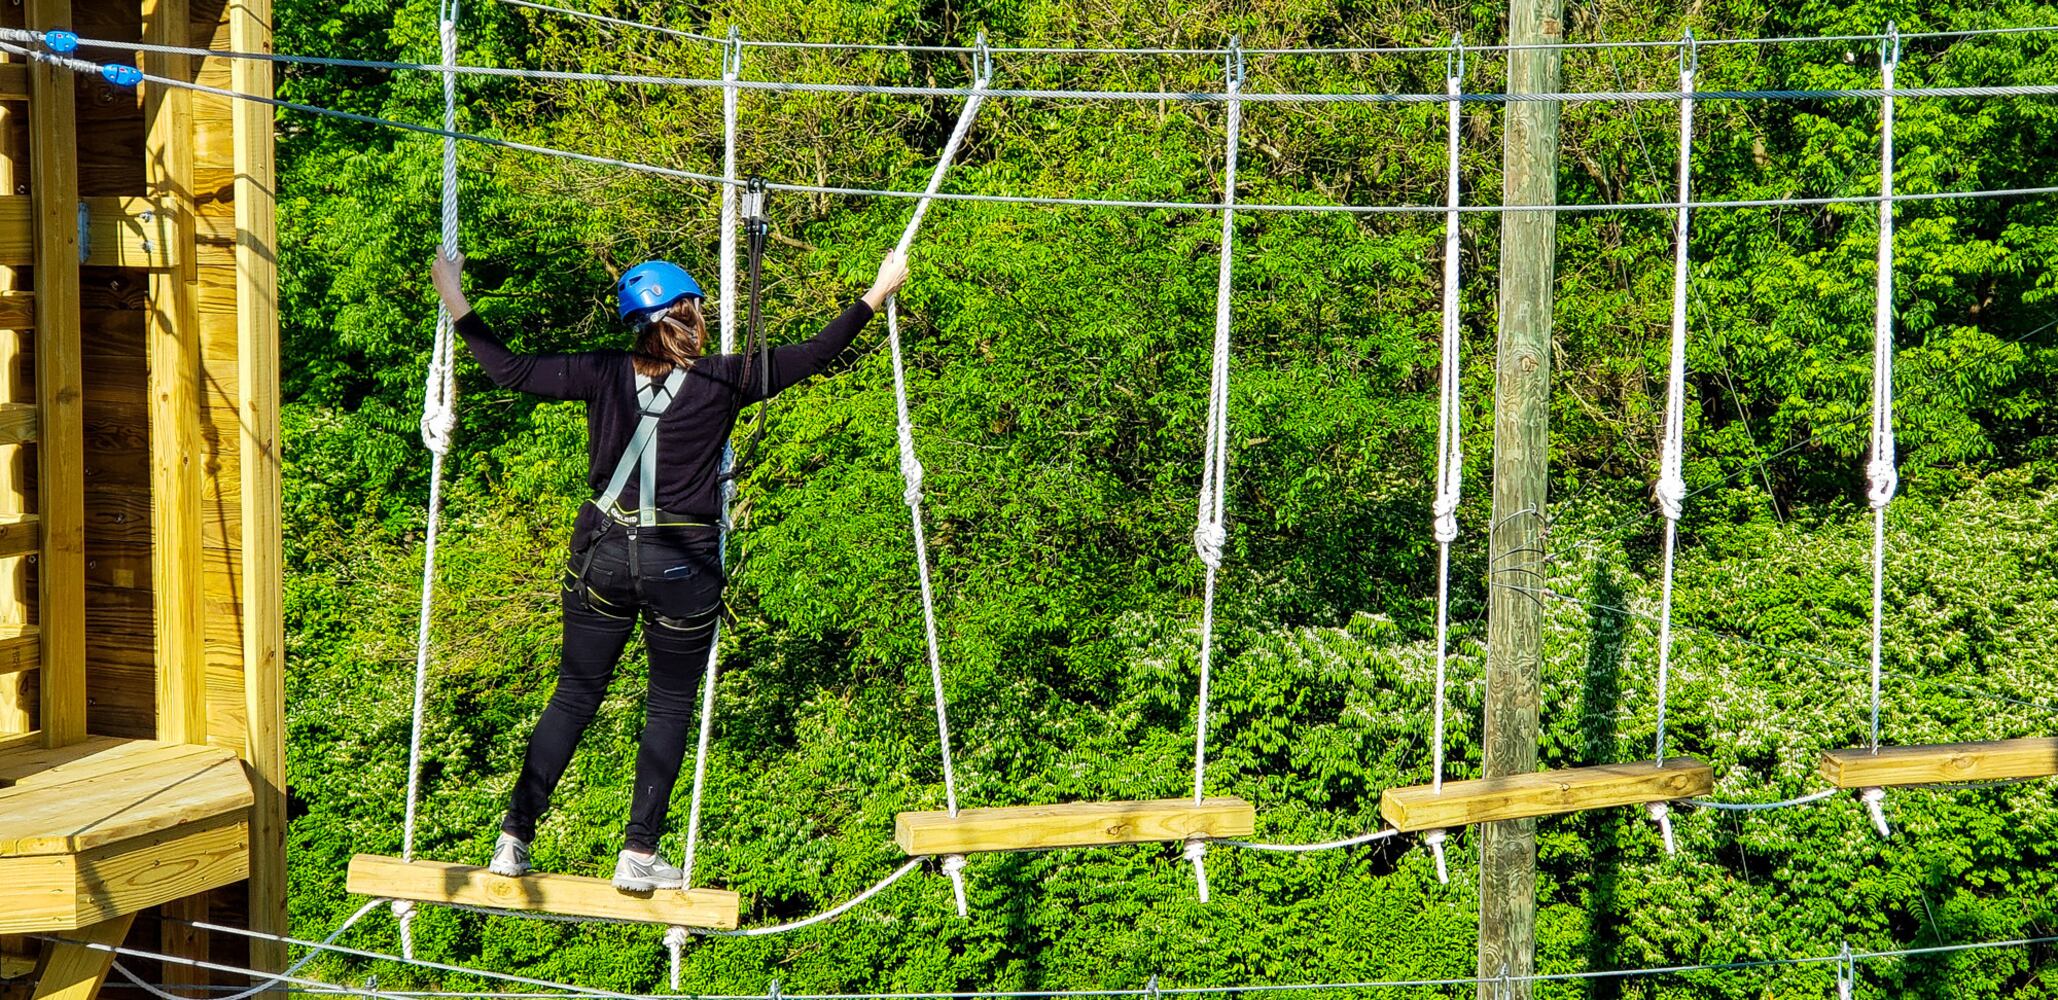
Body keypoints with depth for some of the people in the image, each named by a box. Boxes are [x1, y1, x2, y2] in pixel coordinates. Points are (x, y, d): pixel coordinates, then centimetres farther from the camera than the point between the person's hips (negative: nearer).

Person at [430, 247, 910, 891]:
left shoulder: (605, 375, -3)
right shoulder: (723, 381, -8)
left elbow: (510, 370, 1)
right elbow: (813, 356, -2)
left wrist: (457, 306, 13)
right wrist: (878, 295, 7)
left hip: (604, 554, 2)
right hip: (683, 568, -2)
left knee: (574, 697, 12)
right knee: (670, 706, 12)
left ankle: (514, 839, 11)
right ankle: (639, 856, 11)